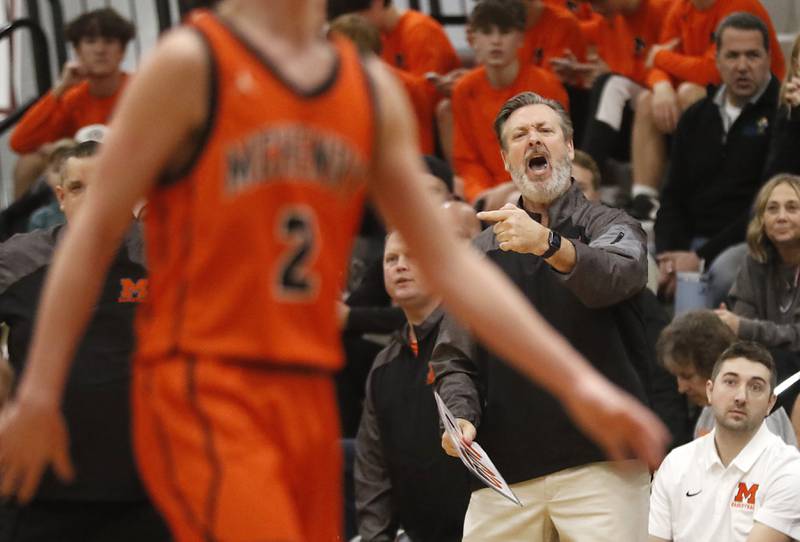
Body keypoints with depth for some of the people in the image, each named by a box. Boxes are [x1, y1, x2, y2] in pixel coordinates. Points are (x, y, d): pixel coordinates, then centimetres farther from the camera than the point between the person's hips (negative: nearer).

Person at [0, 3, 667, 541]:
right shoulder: (191, 65, -4)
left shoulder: (373, 90, 13)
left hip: (309, 400, 6)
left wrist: (576, 382, 6)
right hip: (203, 391, -6)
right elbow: (95, 232, -3)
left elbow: (449, 261, 13)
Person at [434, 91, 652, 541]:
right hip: (505, 468, 4)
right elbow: (453, 357, 16)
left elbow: (617, 275, -18)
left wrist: (549, 244, -38)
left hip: (601, 465, -3)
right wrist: (460, 417, -5)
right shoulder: (482, 250, 18)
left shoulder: (610, 226, 7)